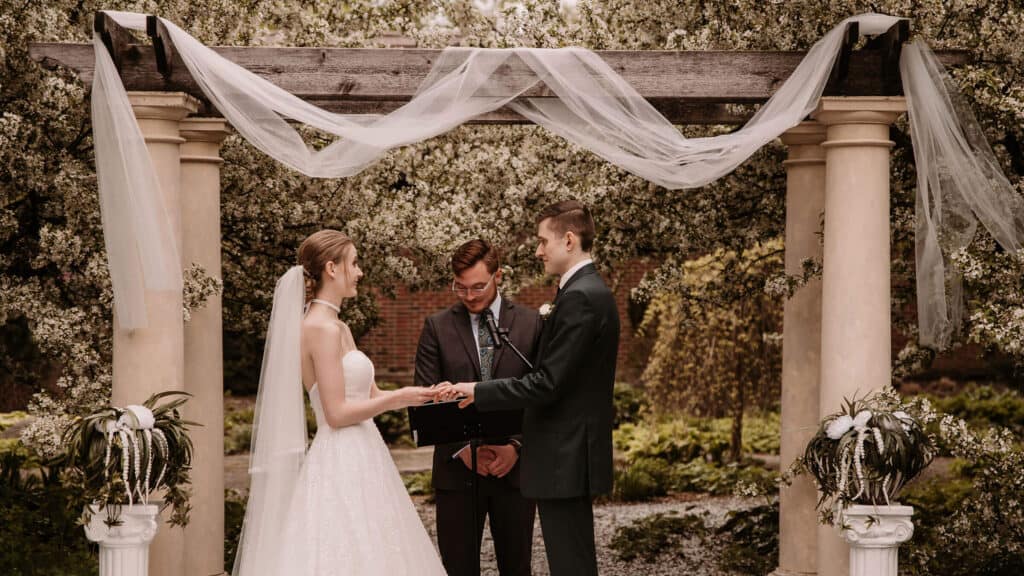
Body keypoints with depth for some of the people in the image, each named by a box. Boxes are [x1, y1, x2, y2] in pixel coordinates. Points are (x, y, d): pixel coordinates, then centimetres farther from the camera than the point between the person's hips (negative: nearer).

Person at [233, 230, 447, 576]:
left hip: (356, 463, 9)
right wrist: (397, 399, -11)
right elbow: (336, 414, -18)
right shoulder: (322, 329, -14)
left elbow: (369, 395, 19)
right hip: (341, 468, -9)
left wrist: (425, 396, 9)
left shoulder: (338, 328, 14)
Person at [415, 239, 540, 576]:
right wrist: (463, 448, -11)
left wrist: (517, 447, -11)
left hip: (515, 468, 0)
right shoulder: (437, 327, 3)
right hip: (457, 470, 0)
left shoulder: (532, 324, 3)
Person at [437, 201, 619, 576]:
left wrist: (477, 391, -15)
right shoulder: (592, 291, 14)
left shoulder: (579, 298, -18)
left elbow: (547, 384, -21)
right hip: (573, 453, 11)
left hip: (565, 459, -11)